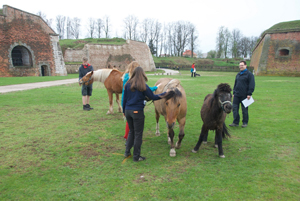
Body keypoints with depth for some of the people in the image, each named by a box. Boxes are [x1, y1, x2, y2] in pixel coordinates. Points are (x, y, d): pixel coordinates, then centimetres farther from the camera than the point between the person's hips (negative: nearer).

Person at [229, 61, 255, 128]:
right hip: (237, 95, 6)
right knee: (234, 108, 2)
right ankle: (236, 122, 10)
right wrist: (234, 92, 16)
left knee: (244, 110, 3)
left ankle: (245, 123, 17)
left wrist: (249, 94, -14)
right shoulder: (238, 74, 16)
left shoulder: (249, 74, -5)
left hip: (244, 95, -6)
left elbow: (252, 85, -9)